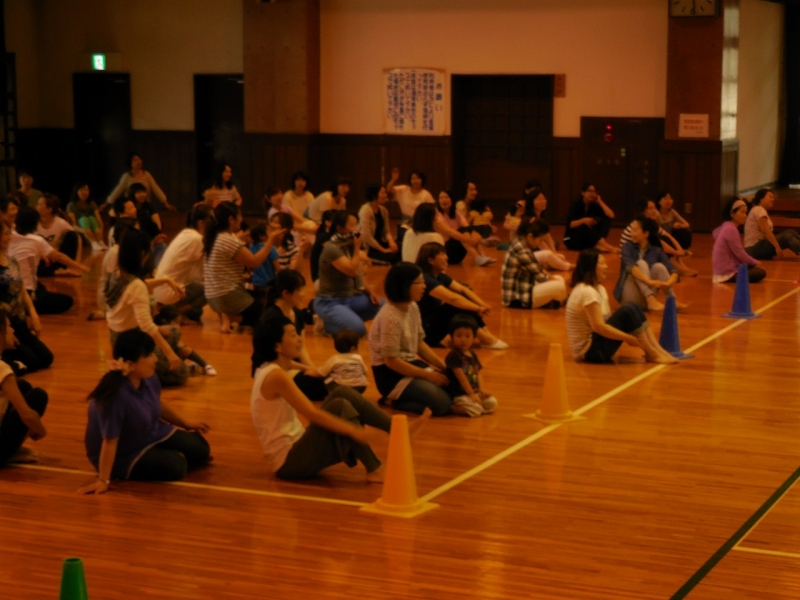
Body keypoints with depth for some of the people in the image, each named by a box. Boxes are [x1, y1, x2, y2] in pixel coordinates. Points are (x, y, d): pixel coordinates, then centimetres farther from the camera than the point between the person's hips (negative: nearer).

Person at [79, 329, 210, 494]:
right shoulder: (115, 397, -37)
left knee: (200, 449, 3)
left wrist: (185, 423, 24)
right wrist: (103, 480, -25)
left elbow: (157, 403, 10)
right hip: (124, 455, -8)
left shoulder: (148, 377, -12)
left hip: (151, 435, 8)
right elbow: (110, 441, -31)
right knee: (175, 465, -21)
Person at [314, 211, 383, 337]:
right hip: (330, 302, -8)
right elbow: (353, 271, -25)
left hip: (351, 298, 8)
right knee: (358, 330, -28)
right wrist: (357, 247, -17)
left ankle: (347, 318, 5)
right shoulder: (331, 248, -19)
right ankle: (328, 324, -1)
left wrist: (370, 291, 0)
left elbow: (358, 277, 16)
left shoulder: (350, 246, 6)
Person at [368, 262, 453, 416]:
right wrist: (428, 375, -19)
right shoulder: (390, 317, -24)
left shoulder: (413, 307, 2)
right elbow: (391, 361, -23)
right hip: (391, 373, -9)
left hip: (410, 364, 9)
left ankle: (400, 396, 5)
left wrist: (443, 366, 0)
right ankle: (394, 400, -2)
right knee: (442, 403, -21)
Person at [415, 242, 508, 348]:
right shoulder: (425, 279, -22)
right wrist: (478, 309, -28)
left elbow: (463, 289, -1)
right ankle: (486, 339, -20)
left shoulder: (440, 276, 7)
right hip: (425, 329, -9)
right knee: (458, 304, -23)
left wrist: (482, 305, -16)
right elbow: (452, 298, -30)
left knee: (464, 299, -6)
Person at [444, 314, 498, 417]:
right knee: (475, 410, -28)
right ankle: (451, 408, -8)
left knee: (492, 403, -7)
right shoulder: (453, 356, -15)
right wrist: (471, 394, -20)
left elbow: (478, 373, 11)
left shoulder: (472, 354, 13)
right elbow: (461, 377, -19)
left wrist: (481, 389, -5)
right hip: (460, 394, -9)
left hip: (475, 392, 9)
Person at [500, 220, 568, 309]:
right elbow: (540, 277, -17)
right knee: (559, 286, -20)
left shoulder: (521, 243, 6)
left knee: (559, 279, 16)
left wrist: (550, 276, 2)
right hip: (517, 299, -11)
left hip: (521, 289, 11)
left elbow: (537, 270, 16)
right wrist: (553, 280, 0)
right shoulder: (522, 251, -24)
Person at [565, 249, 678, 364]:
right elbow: (599, 326, -26)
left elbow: (606, 321, 12)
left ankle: (657, 350, -4)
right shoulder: (587, 292, -21)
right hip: (589, 350, -10)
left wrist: (629, 337, -2)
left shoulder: (598, 288, 11)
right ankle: (652, 354, -10)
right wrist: (630, 338, -21)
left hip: (595, 341, 10)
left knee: (632, 308, 1)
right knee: (628, 311, -20)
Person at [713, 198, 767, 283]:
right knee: (760, 273, -13)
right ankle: (729, 279, -7)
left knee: (754, 268, 24)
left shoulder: (727, 227, 11)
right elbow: (739, 254, -18)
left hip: (724, 269, 10)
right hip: (727, 273, -10)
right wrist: (755, 262, -3)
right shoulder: (731, 229, -19)